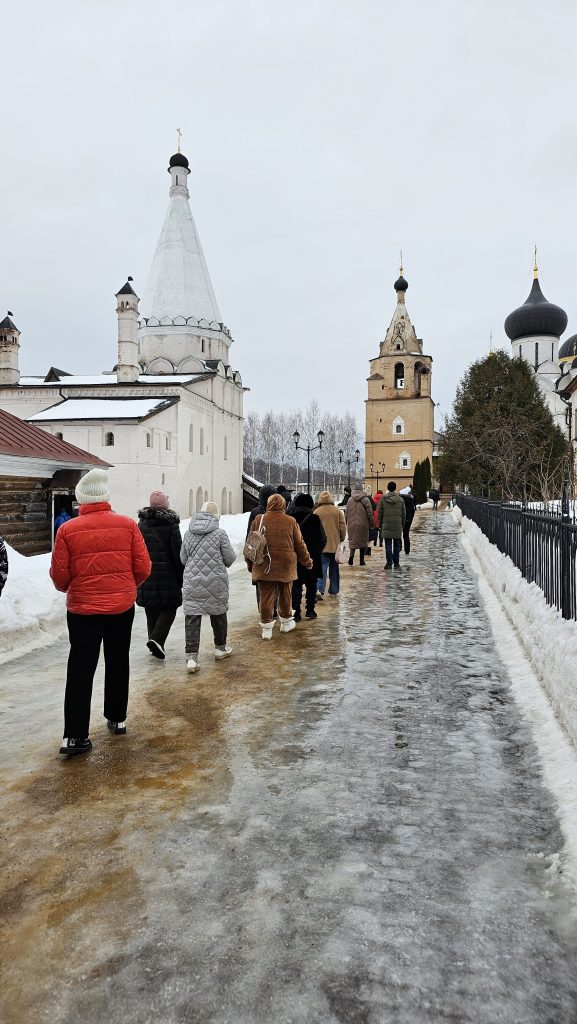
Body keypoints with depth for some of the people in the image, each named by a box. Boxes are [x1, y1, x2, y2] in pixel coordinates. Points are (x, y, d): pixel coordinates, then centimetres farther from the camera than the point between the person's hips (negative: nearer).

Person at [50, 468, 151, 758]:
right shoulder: (127, 525, -6)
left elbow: (59, 575, -6)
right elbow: (143, 568, -5)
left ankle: (75, 735, 4)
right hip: (122, 606, 2)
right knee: (118, 663, 18)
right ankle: (117, 719, 30)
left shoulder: (68, 530, -9)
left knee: (80, 669, 7)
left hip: (83, 608, -1)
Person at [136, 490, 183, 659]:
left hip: (146, 575, 4)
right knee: (169, 609, 6)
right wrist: (180, 577, 0)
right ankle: (157, 640, -11)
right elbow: (178, 552, -8)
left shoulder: (142, 524, 5)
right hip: (168, 574, -4)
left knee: (151, 611, 14)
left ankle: (155, 643, 19)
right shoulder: (171, 524, -8)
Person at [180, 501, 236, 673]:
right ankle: (220, 648, 32)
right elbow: (230, 558, -5)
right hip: (216, 582, -2)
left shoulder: (188, 533, 2)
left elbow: (183, 559, 9)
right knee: (219, 613, 17)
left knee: (192, 617, 2)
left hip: (192, 583, 2)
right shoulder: (220, 533, -9)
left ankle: (191, 657, -5)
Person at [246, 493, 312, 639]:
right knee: (285, 594, 16)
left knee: (266, 596, 5)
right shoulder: (291, 521, -3)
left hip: (264, 565, 0)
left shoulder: (259, 520, -2)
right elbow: (299, 544, 4)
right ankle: (286, 623, 32)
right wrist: (307, 561, 18)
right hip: (286, 565, 0)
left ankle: (267, 628, 4)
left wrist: (250, 563, 16)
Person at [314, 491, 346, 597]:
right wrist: (342, 539, 14)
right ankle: (333, 591, 19)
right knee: (334, 569, 12)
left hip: (321, 545, -1)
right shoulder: (338, 511, -1)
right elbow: (343, 527, -1)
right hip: (335, 545, 1)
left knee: (322, 567, -3)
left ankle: (319, 589, -19)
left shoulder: (316, 512, -3)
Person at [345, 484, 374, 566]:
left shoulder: (350, 500, 2)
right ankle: (362, 560, 12)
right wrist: (371, 524, 7)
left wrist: (346, 523, 18)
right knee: (363, 541, 10)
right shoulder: (365, 500, -5)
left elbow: (346, 513, 7)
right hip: (363, 524, -2)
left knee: (352, 541, 10)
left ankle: (351, 554, -17)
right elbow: (370, 514, -5)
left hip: (351, 525, 2)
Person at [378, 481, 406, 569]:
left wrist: (380, 526, 9)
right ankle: (396, 562, 16)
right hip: (397, 526, 2)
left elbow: (379, 513, 0)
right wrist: (402, 525, 15)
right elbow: (404, 514, 6)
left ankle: (389, 563, -3)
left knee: (388, 545, 1)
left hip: (386, 526, -1)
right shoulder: (400, 499, 2)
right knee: (396, 545, 11)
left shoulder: (383, 499, -3)